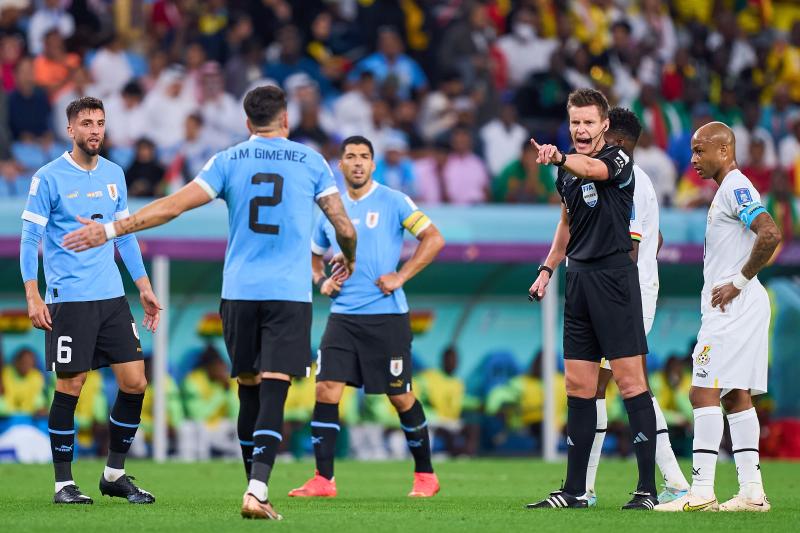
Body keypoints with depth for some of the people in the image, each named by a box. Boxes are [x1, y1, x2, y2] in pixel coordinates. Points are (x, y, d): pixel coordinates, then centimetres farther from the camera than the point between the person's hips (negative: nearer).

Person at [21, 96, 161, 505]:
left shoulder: (114, 175, 11)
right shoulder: (48, 178, -5)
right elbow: (30, 239, -6)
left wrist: (144, 287, 15)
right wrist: (33, 297, -13)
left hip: (112, 298, 5)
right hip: (67, 300, -5)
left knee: (135, 382, 0)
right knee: (70, 389, -3)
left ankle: (115, 474, 14)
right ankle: (63, 483, 7)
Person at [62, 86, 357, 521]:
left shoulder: (228, 161, 5)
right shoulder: (311, 161, 5)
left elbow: (174, 206, -2)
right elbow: (345, 227, 6)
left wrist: (112, 229, 2)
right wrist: (349, 259, 28)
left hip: (239, 293, 2)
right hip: (290, 293, -2)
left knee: (249, 391, 13)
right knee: (273, 395, -9)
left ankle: (256, 487, 20)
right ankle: (257, 490, -24)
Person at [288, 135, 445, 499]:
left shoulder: (392, 202, -2)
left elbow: (434, 239, -6)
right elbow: (314, 257, 25)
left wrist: (401, 277, -13)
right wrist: (321, 281, 3)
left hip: (387, 315, -4)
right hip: (343, 315, 4)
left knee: (400, 397, 2)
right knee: (326, 390, -9)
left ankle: (425, 475, 19)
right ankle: (323, 479, -6)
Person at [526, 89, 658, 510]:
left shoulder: (618, 160, -9)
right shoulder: (567, 172, 14)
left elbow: (591, 169, -33)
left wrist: (560, 159, -52)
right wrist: (547, 269, 21)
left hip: (614, 277, -8)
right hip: (579, 278, 8)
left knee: (630, 382, -8)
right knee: (578, 387, 7)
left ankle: (647, 489, -7)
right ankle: (575, 491, 11)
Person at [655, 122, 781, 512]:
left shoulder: (735, 187, -12)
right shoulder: (731, 190, 19)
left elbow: (770, 234, -26)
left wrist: (738, 282, -19)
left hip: (733, 306, -11)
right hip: (737, 308, 11)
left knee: (704, 391, -11)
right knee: (736, 396, 9)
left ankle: (701, 491, -13)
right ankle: (752, 491, 8)